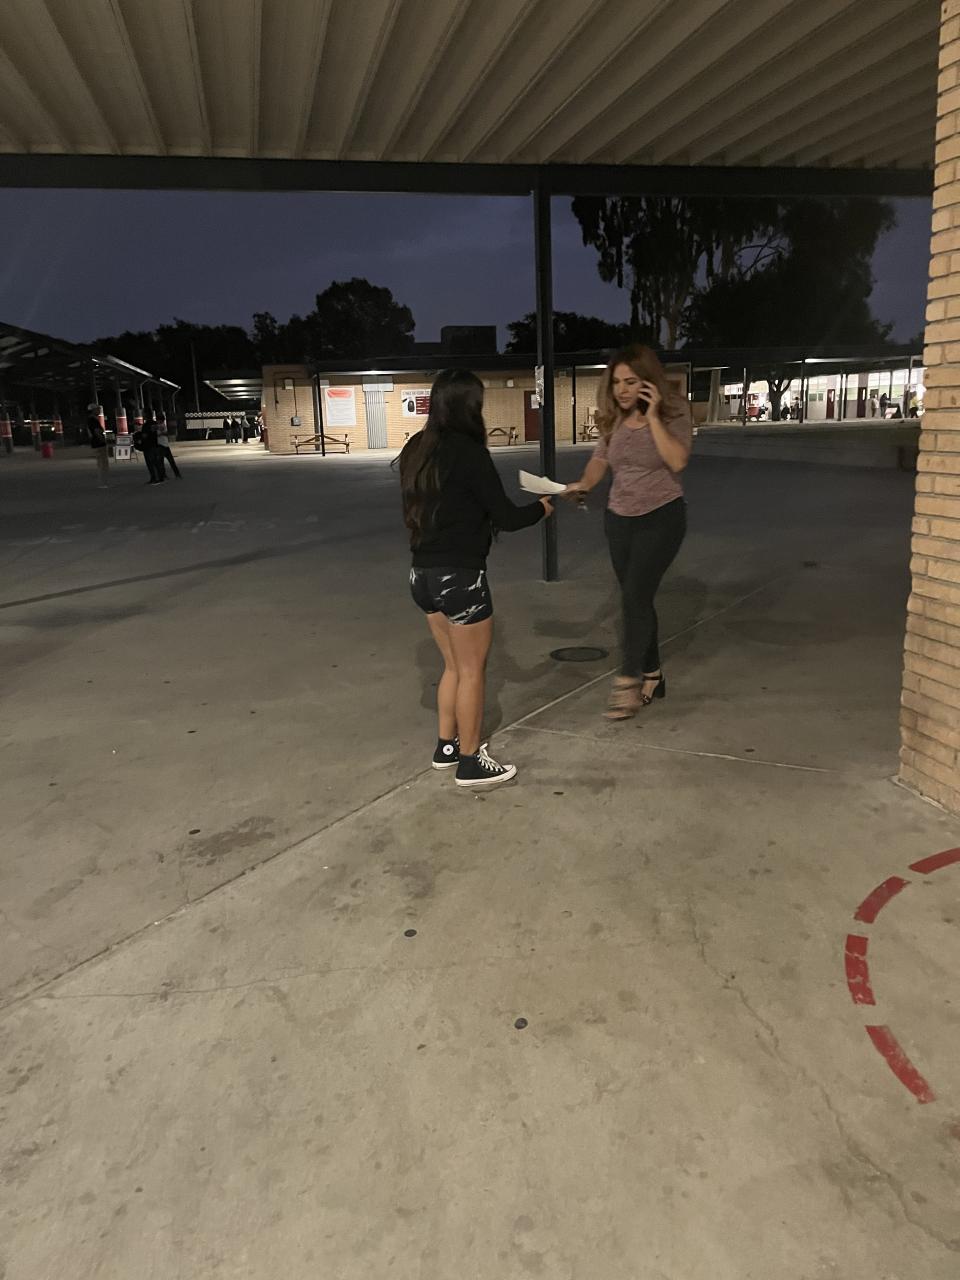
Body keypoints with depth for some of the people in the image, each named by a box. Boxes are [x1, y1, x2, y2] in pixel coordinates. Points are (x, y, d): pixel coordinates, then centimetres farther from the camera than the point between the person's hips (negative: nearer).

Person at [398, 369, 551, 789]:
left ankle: (446, 746, 32)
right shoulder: (468, 452, -16)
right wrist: (542, 507, 6)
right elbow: (505, 518, -12)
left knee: (454, 665, 21)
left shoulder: (416, 450, 6)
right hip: (460, 577, -7)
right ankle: (470, 762, 17)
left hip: (423, 574, 7)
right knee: (472, 670, 7)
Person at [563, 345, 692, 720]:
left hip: (661, 517, -5)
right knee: (636, 599, 10)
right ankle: (652, 675, 23)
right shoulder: (614, 418, 3)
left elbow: (677, 461, -22)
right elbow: (600, 459, 4)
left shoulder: (673, 412, -10)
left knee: (636, 595, -15)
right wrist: (583, 485, -16)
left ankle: (629, 679, -6)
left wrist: (653, 417, -24)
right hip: (619, 519, 5)